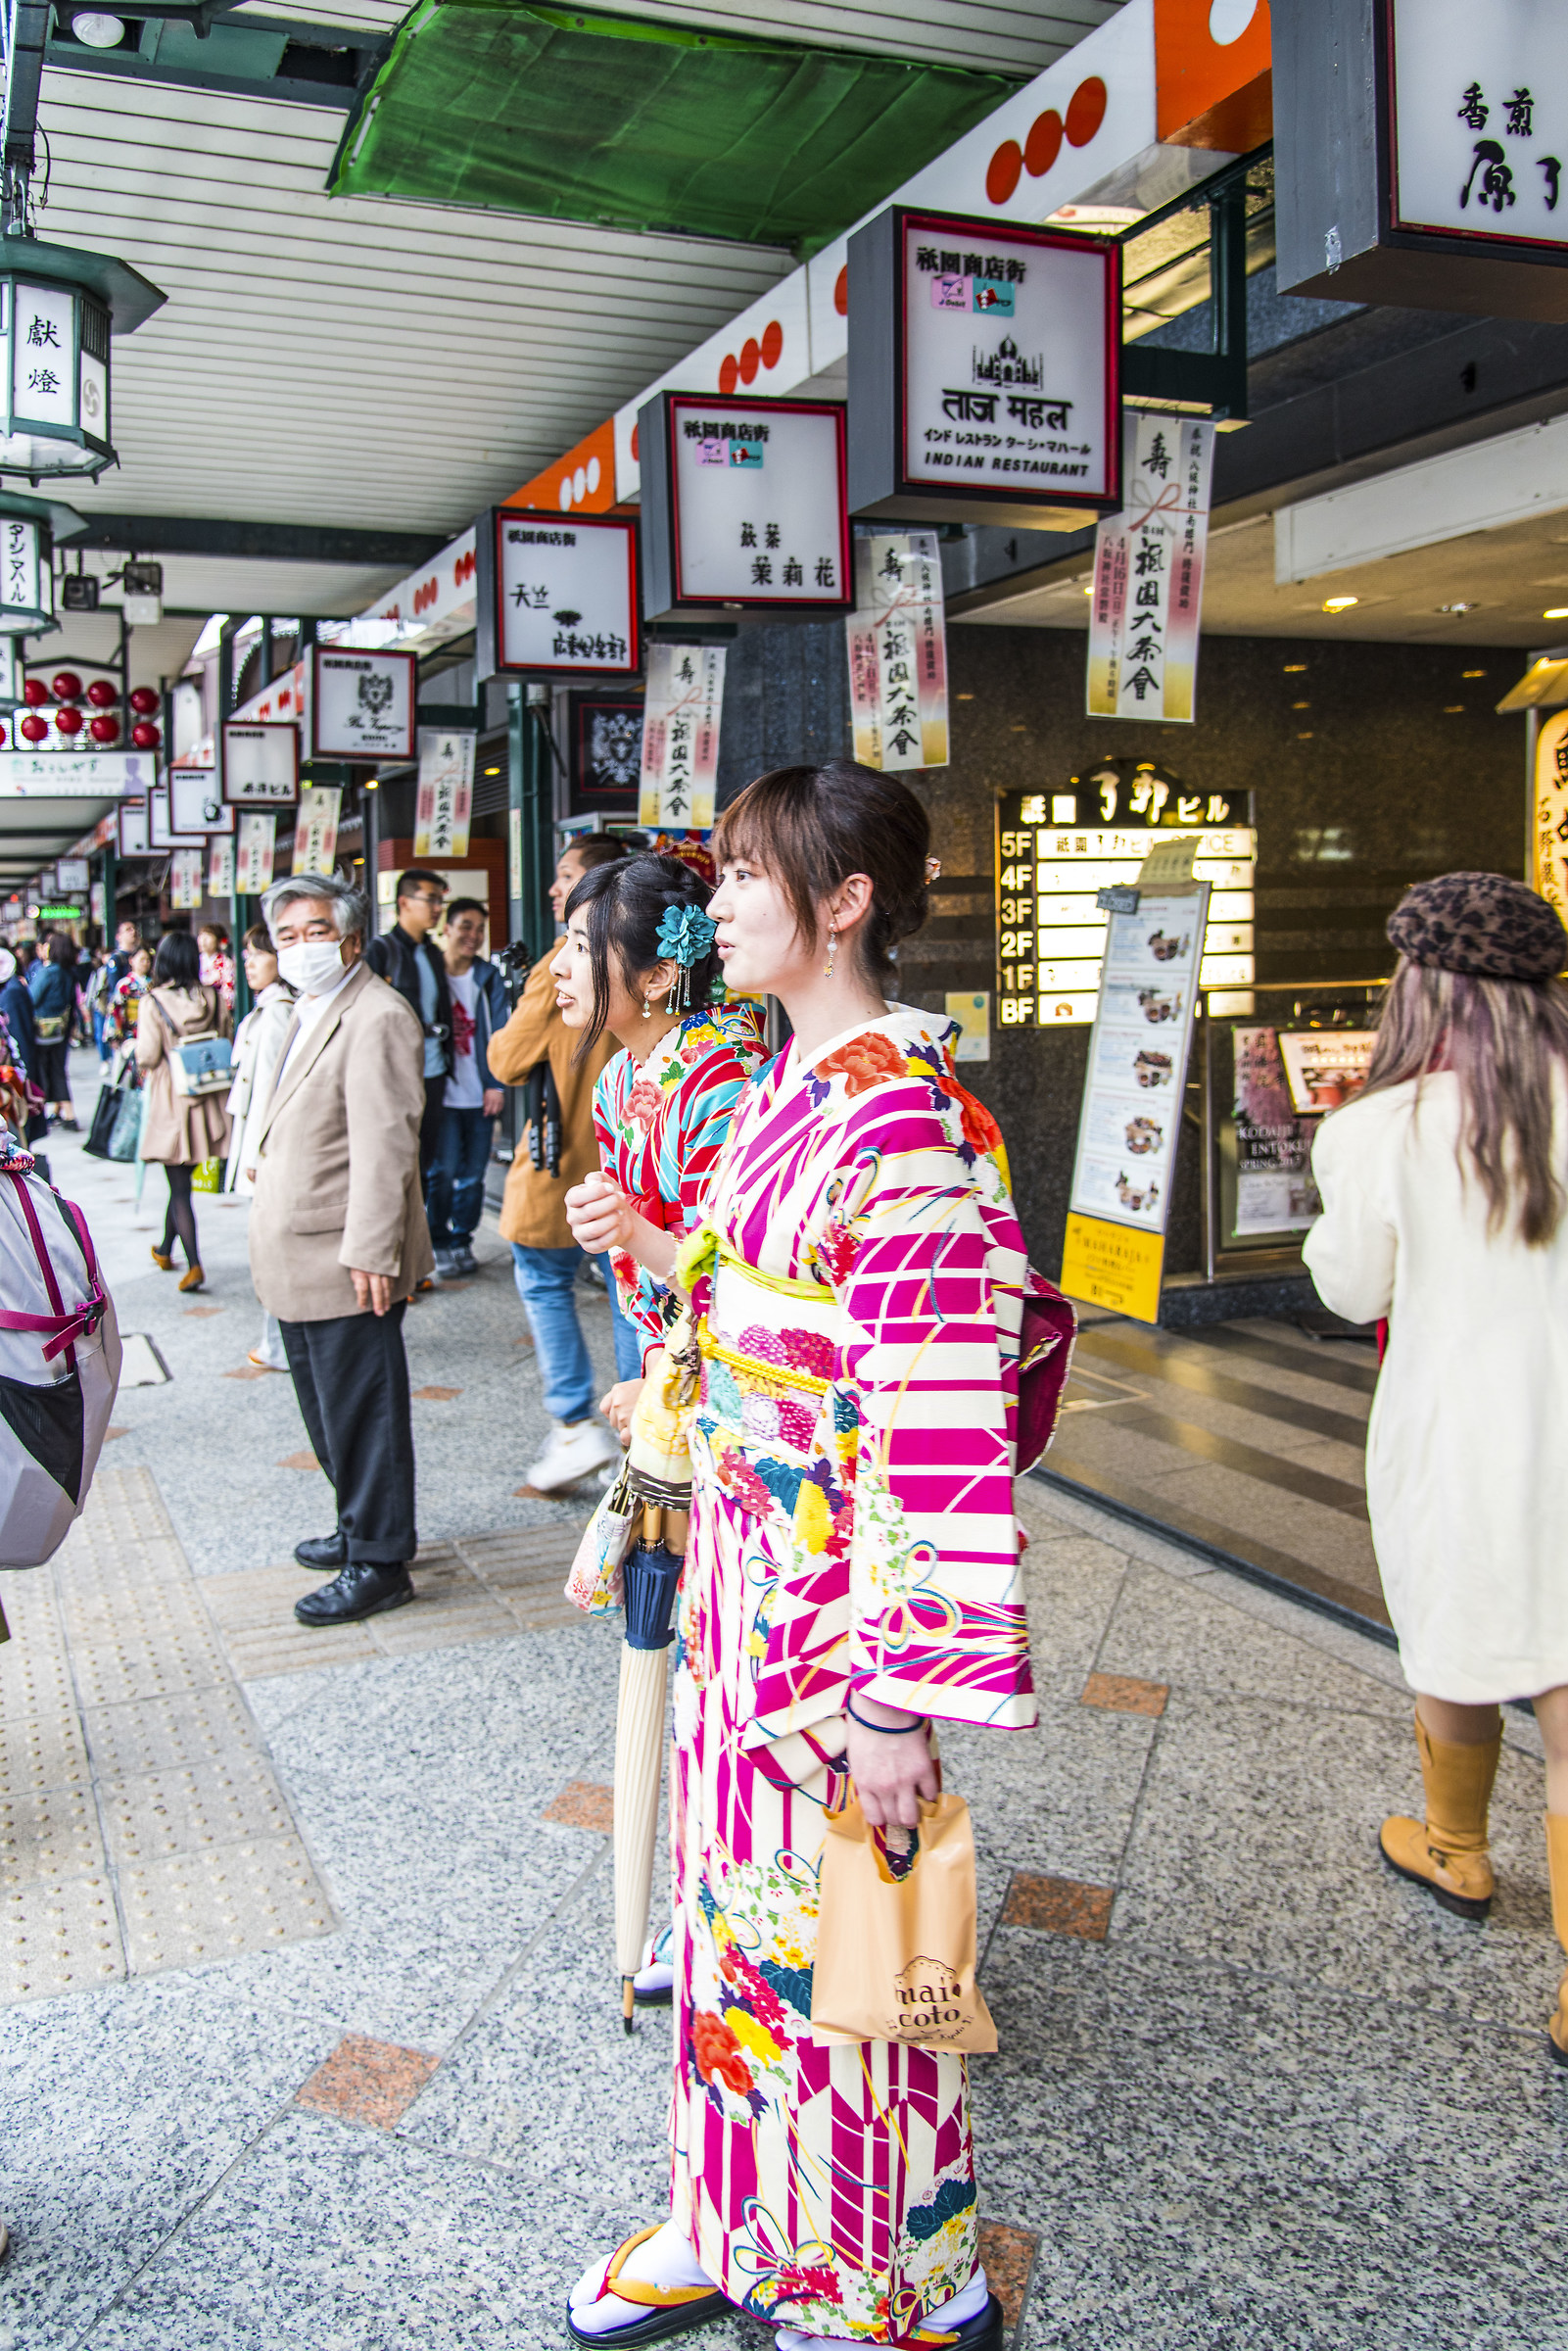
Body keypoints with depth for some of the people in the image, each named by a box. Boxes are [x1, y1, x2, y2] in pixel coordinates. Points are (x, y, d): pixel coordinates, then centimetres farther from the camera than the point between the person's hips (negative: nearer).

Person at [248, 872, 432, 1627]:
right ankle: (357, 1526, 37)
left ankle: (379, 1564, 13)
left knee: (361, 1412, 1)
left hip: (345, 1262, -10)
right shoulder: (306, 1013, 15)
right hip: (298, 1262, 10)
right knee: (326, 1406, 21)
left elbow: (384, 1146, -23)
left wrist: (370, 1254, -25)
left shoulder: (375, 1018, -18)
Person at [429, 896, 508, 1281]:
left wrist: (496, 1085, -2)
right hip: (441, 1093, -2)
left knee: (473, 1174, 7)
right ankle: (440, 1246, 6)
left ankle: (462, 1242, 21)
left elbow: (499, 1032, 6)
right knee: (443, 1170, -8)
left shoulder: (488, 977, 7)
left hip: (480, 1094, 3)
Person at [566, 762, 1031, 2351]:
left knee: (829, 1952, 10)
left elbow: (945, 1437, -24)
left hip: (834, 1609, -8)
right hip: (737, 1578, 8)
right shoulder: (786, 1089, 7)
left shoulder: (905, 1122, -22)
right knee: (737, 1907, 22)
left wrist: (903, 1699, -23)